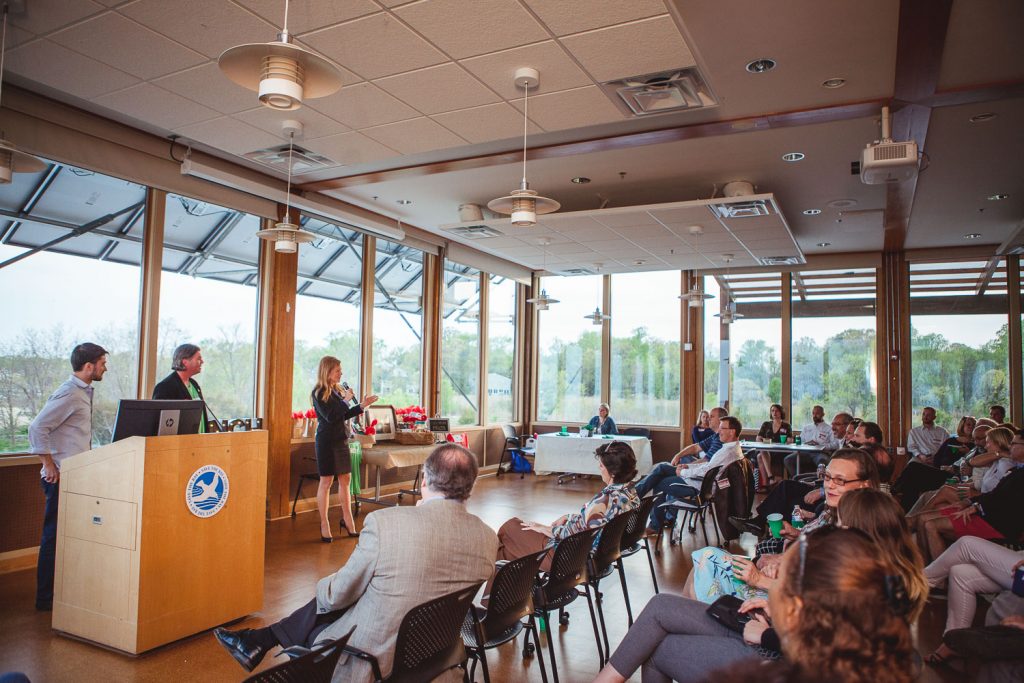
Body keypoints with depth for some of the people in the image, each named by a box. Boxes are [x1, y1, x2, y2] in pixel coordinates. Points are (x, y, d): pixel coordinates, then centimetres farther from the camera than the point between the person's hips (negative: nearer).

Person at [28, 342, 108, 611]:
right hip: (62, 478, -9)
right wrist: (49, 465, -17)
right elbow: (37, 428, -22)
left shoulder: (83, 392, 13)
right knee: (55, 536, 0)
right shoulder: (68, 394, -17)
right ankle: (47, 598, 10)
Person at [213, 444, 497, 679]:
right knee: (326, 604, 22)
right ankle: (259, 641, 38)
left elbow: (339, 594, -10)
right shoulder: (489, 538, -12)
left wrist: (323, 588, 12)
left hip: (377, 661, -5)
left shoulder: (384, 522, -25)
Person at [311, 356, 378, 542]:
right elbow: (330, 417, -19)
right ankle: (324, 524, 9)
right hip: (327, 441, -7)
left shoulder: (338, 390, 9)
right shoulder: (318, 393, -10)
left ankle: (347, 519, 20)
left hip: (342, 439, 7)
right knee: (326, 481, 0)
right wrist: (346, 400, -18)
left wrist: (362, 405, 8)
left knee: (345, 479, 10)